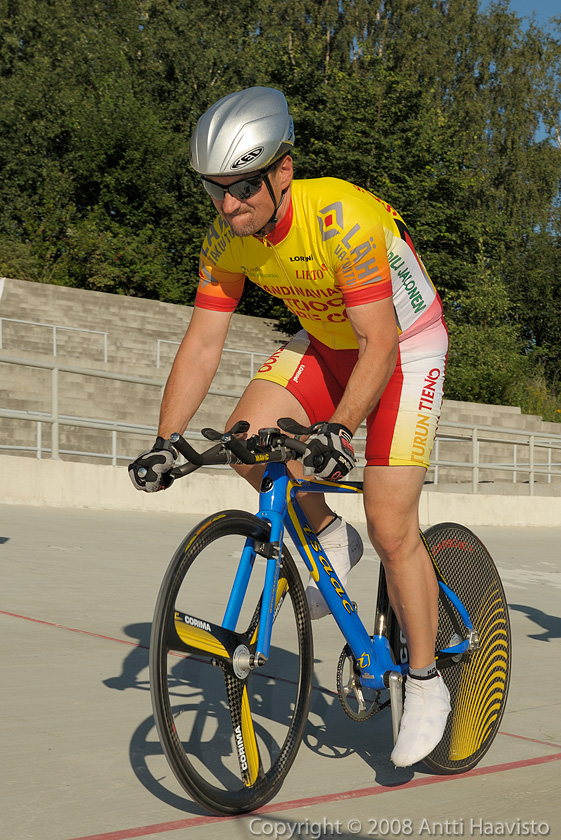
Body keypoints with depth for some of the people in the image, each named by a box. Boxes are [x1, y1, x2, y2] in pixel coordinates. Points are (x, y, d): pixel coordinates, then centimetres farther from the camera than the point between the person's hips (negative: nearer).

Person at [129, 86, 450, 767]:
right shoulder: (225, 241, -14)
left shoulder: (343, 219, -33)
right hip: (325, 341, 6)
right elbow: (202, 343, -12)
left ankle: (426, 686, 8)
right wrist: (165, 441, -21)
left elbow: (381, 344, -34)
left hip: (407, 344, -6)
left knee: (390, 528, -12)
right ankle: (329, 537, 9)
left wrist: (338, 428, -47)